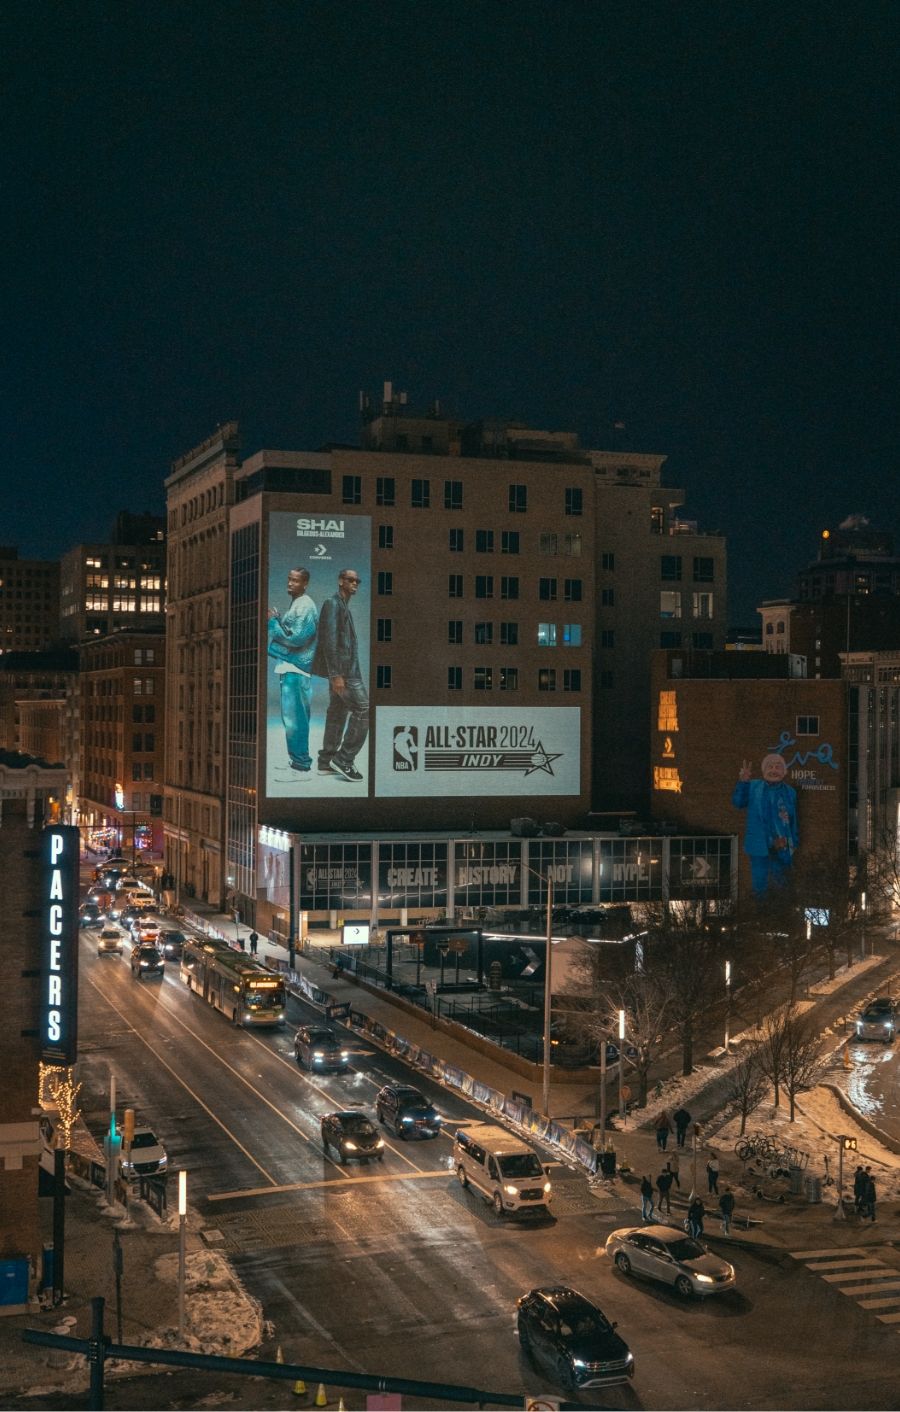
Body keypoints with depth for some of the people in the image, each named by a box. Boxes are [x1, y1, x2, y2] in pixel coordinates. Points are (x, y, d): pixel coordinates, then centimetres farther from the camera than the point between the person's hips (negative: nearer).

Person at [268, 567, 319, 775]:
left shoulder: (305, 607, -15)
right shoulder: (294, 604, 15)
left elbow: (296, 638, -20)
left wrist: (273, 622, -13)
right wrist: (275, 619, 7)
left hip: (296, 667, -10)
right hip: (288, 666, 10)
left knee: (294, 717, -8)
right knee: (292, 716, 15)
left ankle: (301, 765, -4)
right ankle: (296, 759, 24)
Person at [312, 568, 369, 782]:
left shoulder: (344, 607, 20)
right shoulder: (333, 604, -10)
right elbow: (329, 641, -19)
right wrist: (336, 674, -24)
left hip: (343, 670, 10)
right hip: (341, 670, -10)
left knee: (338, 713, 10)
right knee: (363, 710, -11)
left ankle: (326, 762, 14)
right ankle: (343, 759, -8)